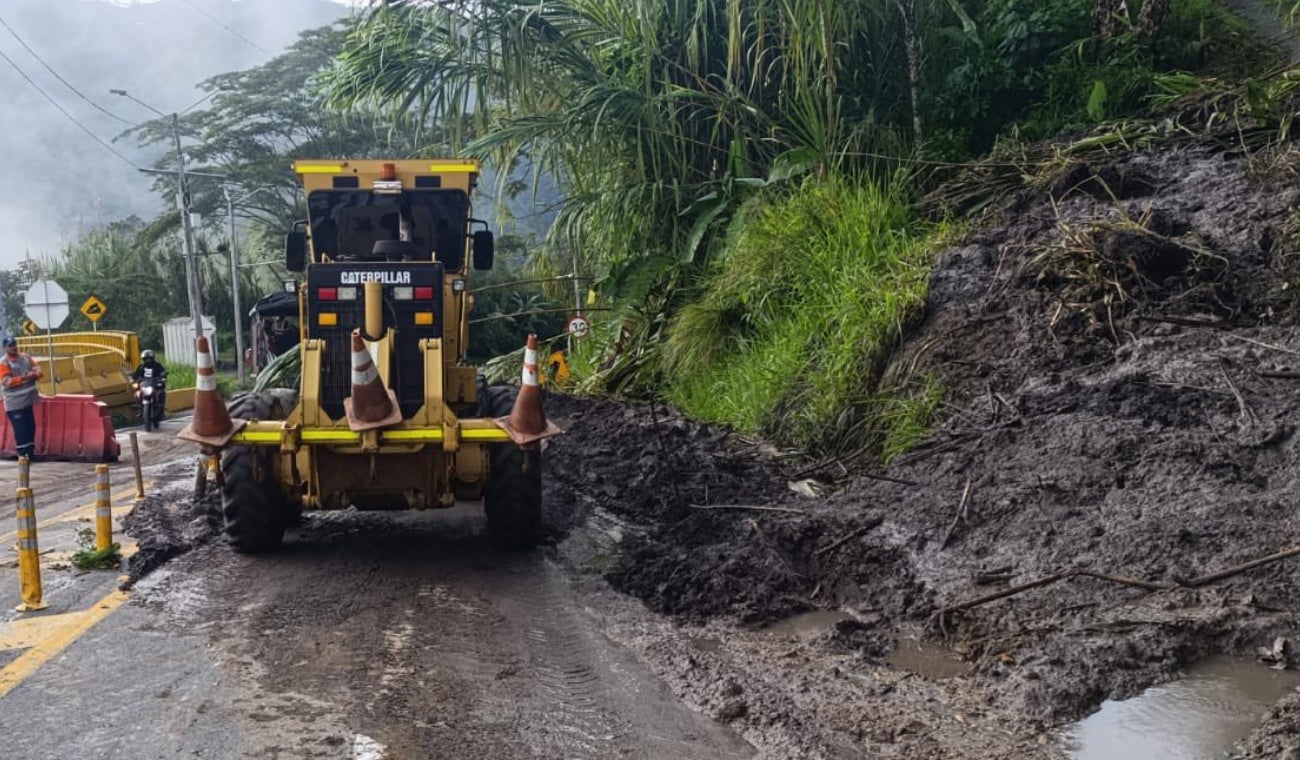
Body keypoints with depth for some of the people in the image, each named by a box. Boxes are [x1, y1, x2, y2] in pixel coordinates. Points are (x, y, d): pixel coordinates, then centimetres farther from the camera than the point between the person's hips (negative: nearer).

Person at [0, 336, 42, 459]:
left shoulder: (25, 357, 8)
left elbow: (38, 370, 6)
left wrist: (35, 374, -18)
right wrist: (23, 378, -27)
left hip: (28, 399, 6)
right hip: (14, 403, -6)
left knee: (31, 427, 11)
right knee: (20, 429, -7)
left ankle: (30, 452, 21)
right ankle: (23, 455, -2)